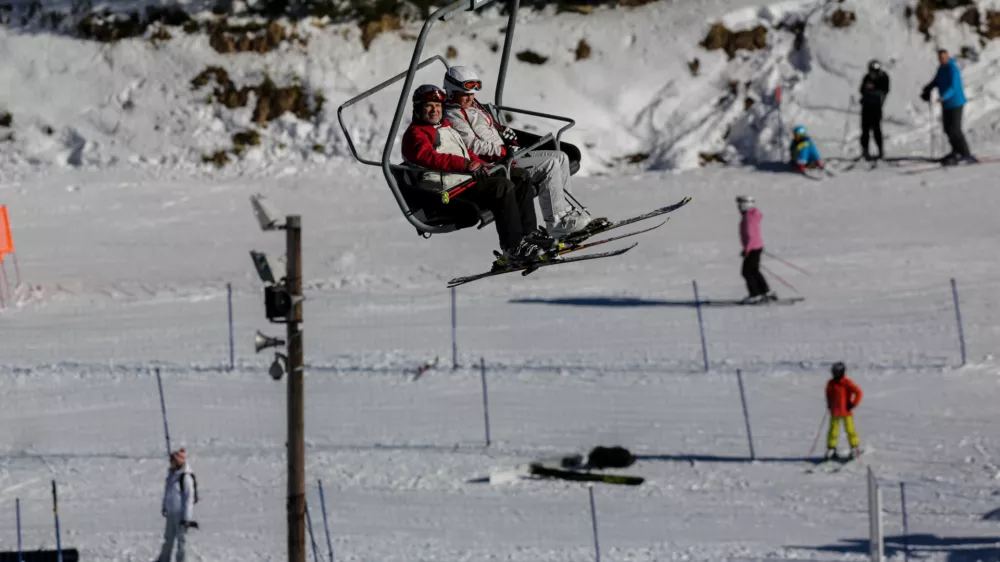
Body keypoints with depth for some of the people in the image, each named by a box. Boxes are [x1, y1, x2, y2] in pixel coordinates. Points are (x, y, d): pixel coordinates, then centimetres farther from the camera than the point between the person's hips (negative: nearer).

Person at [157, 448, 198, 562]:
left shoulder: (186, 477, -19)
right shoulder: (171, 474, 6)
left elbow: (189, 498, -18)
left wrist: (187, 517, -18)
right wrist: (164, 507, 21)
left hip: (181, 513, -8)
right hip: (171, 512, 8)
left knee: (181, 538, 2)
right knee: (168, 537, 16)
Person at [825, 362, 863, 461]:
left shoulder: (847, 383, -9)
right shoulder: (831, 383, 7)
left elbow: (858, 392, -10)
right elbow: (829, 394, 26)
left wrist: (853, 404, -11)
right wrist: (829, 405, 16)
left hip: (846, 412, -4)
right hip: (835, 412, 4)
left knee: (850, 430, -2)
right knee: (833, 431, 0)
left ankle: (855, 449, 9)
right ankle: (831, 450, 6)